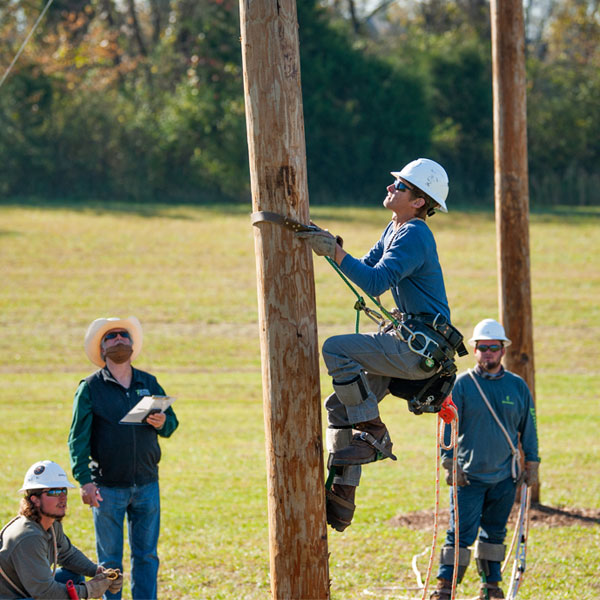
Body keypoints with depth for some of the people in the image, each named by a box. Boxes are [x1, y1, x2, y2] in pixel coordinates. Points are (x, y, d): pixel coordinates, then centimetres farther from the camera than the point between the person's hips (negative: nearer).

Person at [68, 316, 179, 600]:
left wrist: (163, 423, -12)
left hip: (146, 485, 3)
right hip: (108, 488, -3)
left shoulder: (149, 383, 10)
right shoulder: (90, 388, -1)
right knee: (110, 559, 2)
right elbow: (78, 438, -6)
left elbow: (172, 423, 13)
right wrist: (85, 481, -17)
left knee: (146, 556, 6)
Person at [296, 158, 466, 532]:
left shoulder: (414, 237, -15)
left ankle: (374, 435, -14)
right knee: (339, 404, 6)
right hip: (410, 344, 10)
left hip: (423, 347, -10)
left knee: (336, 349, -22)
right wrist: (331, 249, 8)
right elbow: (366, 270, 21)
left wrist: (336, 252, -28)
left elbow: (376, 282, -27)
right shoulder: (396, 230, 16)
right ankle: (341, 500, 7)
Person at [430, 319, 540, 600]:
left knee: (494, 532, 10)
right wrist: (450, 463, -8)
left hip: (505, 476, 3)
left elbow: (528, 428, 13)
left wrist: (532, 465, 10)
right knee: (461, 532, -9)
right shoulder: (461, 385, -1)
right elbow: (448, 426, -1)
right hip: (468, 475, -3)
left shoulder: (518, 386, 7)